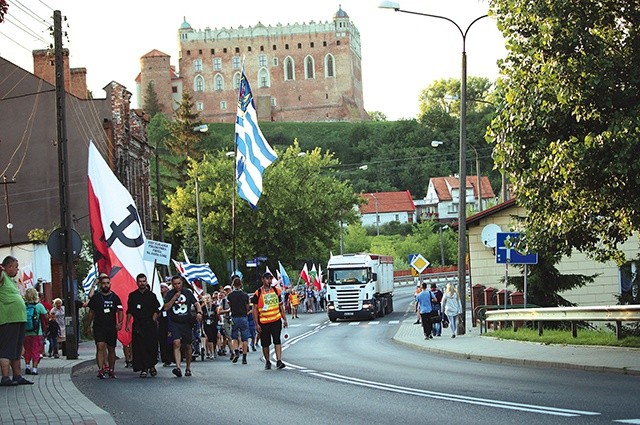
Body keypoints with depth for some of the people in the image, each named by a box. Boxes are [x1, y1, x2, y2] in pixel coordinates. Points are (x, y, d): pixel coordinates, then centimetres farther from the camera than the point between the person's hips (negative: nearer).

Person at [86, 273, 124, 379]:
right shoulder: (95, 297, 6)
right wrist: (88, 326, 12)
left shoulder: (115, 297, 6)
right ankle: (101, 370, -23)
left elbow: (120, 311, 2)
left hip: (112, 327, 1)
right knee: (100, 347, -17)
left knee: (111, 349, 8)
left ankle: (111, 370, 22)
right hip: (98, 327, -1)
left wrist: (120, 322, -16)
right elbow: (91, 313, 13)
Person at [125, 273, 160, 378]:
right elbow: (129, 311, 12)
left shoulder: (151, 295, 9)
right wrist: (127, 324, 4)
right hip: (137, 325, 0)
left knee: (152, 347, -5)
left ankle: (152, 366, 12)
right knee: (140, 348, -5)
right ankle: (144, 369, -2)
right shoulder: (132, 296, 11)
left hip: (150, 325, 0)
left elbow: (156, 311, 9)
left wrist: (152, 321, -4)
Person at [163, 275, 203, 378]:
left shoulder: (187, 292, 3)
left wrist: (199, 312, -23)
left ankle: (188, 368, 25)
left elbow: (196, 303, -3)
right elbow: (166, 307, -7)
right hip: (174, 323, -1)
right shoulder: (170, 294, 2)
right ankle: (178, 367, -30)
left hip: (187, 322, 2)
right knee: (176, 343, -21)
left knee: (188, 346, 9)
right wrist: (174, 298, -17)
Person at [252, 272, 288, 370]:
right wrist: (256, 324, -7)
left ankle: (279, 361, -13)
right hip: (263, 322, -1)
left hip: (276, 320, 1)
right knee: (265, 343, 6)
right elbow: (255, 309, -2)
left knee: (277, 340, -10)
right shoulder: (258, 293, -2)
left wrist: (284, 319, 13)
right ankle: (267, 362, 22)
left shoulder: (276, 291, 9)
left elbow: (281, 306, 17)